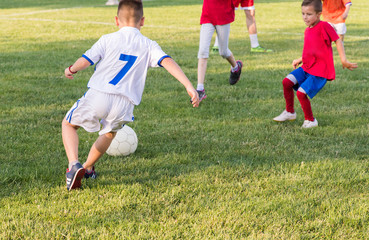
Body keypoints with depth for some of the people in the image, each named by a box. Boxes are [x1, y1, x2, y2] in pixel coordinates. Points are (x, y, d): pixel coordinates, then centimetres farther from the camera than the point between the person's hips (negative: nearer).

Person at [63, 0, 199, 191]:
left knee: (68, 124, 20)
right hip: (124, 104, 2)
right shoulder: (148, 46, 9)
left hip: (98, 95, -2)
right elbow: (168, 62, -4)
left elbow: (84, 61, -1)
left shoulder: (108, 39, 4)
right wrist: (189, 87, -9)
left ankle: (74, 165, -3)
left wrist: (71, 70, 21)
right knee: (110, 132, 34)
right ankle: (87, 168, 43)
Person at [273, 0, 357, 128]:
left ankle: (310, 121, 3)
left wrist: (343, 60, -16)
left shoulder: (324, 26, -15)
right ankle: (289, 112, 14)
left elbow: (338, 41, -12)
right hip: (307, 67, 8)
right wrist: (300, 60, 20)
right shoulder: (308, 30, 11)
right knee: (287, 82, -4)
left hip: (319, 72, -8)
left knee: (301, 93, -17)